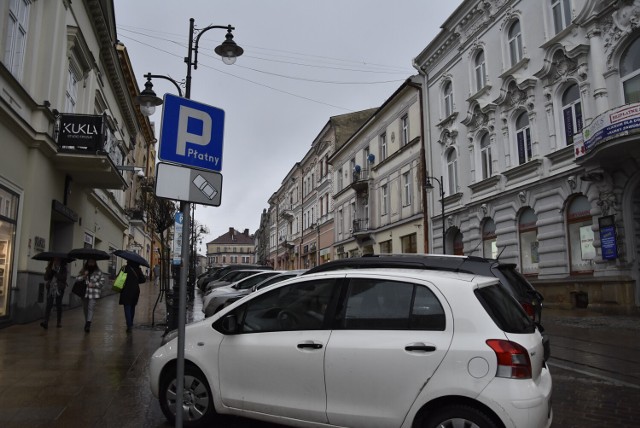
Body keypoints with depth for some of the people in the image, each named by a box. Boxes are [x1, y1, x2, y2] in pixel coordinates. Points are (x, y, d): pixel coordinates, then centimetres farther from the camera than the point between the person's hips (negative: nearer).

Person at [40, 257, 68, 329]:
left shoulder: (63, 268, 0)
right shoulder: (50, 268, 8)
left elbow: (63, 278, -13)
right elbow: (46, 278, -1)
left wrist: (55, 272, -16)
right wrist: (50, 270, -13)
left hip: (59, 289, -1)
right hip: (50, 288, 1)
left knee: (58, 305, 5)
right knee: (48, 305, -12)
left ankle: (59, 322, 16)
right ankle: (45, 321, -20)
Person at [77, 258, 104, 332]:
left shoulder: (98, 272, 2)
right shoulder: (83, 271, 12)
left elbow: (102, 281, -1)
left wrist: (94, 285, -12)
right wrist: (84, 275, -10)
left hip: (94, 294, -4)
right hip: (84, 293, 4)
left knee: (91, 308, -14)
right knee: (85, 308, 12)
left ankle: (88, 324, -21)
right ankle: (87, 323, 28)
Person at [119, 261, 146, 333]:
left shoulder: (126, 268, -10)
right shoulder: (138, 269, -2)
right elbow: (143, 279, -1)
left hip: (126, 291, -4)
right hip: (135, 290, 4)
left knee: (127, 308, -3)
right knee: (132, 307, 18)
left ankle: (129, 326, -12)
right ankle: (131, 324, 29)